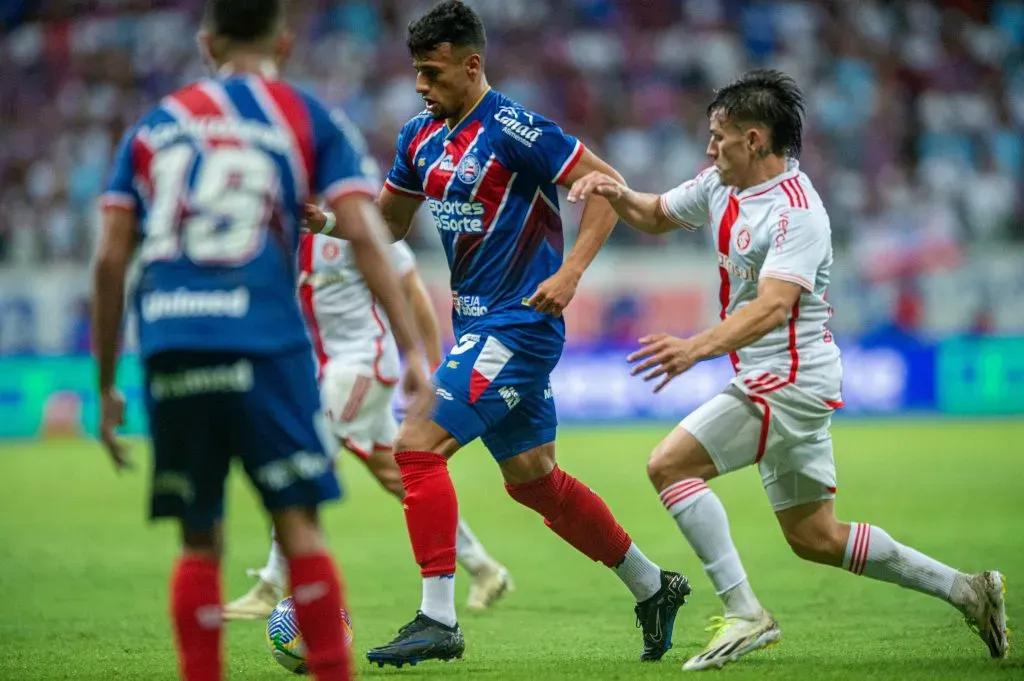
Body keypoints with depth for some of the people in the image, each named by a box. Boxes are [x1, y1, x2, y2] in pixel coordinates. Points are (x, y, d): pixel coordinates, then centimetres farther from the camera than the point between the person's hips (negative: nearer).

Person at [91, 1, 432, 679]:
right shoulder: (307, 119, 12)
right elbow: (363, 237, 1)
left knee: (200, 541, 9)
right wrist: (414, 351, 0)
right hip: (263, 339, -2)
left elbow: (110, 261, 14)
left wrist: (107, 384, 18)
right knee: (298, 521, 0)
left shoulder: (153, 127, 19)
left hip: (169, 345, 3)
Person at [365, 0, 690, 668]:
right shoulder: (421, 136, 9)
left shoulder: (513, 130, -16)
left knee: (417, 446, -16)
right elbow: (389, 221, 19)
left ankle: (438, 619, -13)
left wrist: (569, 274, -24)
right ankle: (652, 586, 30)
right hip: (481, 324, 9)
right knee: (533, 479, 16)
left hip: (517, 324, -9)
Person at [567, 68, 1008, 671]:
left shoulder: (796, 213, -21)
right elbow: (656, 217, 22)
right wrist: (616, 194, -1)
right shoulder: (722, 185, 7)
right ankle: (967, 591, 21)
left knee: (670, 464, -17)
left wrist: (698, 347, -48)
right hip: (774, 383, 10)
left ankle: (745, 614, -17)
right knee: (815, 538, 13)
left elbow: (772, 307, -34)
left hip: (790, 383, -10)